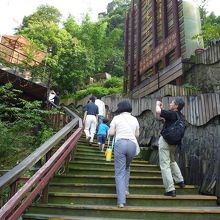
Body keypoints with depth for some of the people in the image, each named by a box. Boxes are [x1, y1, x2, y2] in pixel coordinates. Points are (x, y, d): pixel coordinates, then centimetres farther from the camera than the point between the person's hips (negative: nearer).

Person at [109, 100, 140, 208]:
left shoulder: (117, 118, 5)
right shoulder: (134, 119, 13)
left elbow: (111, 133, 2)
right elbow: (137, 134, 16)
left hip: (120, 143, -3)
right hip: (132, 144, 3)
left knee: (120, 172, -1)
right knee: (126, 167, 28)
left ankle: (121, 200, -6)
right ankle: (125, 189, 27)